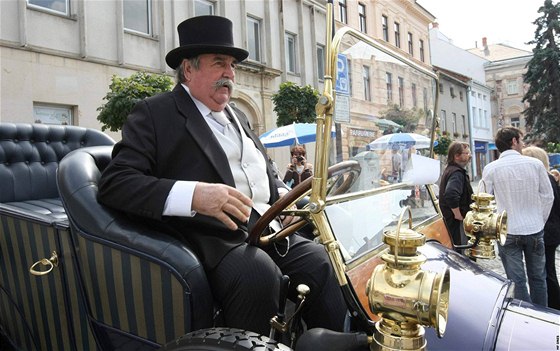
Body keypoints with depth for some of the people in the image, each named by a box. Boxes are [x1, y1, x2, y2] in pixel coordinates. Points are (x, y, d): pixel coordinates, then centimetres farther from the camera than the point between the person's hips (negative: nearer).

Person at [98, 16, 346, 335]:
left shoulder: (238, 117, 23)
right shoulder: (154, 114, 1)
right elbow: (115, 183, -11)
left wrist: (282, 194, 6)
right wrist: (193, 194, -26)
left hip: (268, 232, 7)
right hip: (215, 239, -6)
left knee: (322, 261, -15)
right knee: (259, 273, -32)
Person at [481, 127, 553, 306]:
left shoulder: (490, 169, -7)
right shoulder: (535, 164, -4)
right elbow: (548, 197, 2)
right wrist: (540, 222, 14)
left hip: (507, 232, -2)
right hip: (534, 230, 2)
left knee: (517, 281, 5)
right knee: (538, 278, 17)